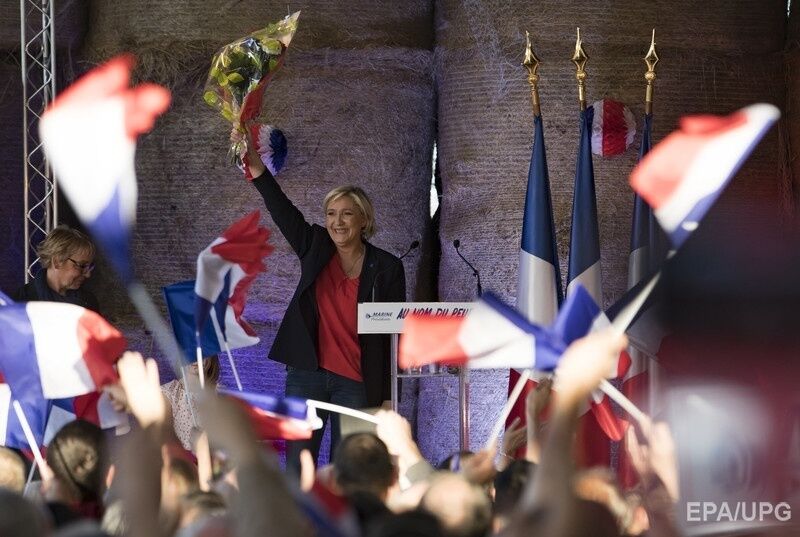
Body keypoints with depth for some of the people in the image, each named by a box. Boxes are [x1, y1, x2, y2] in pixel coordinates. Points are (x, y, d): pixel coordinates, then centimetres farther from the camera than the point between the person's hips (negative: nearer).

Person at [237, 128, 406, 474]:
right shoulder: (316, 249, 8)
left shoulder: (387, 269, 1)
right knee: (297, 468, -1)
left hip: (357, 383, -2)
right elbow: (282, 211, -5)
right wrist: (256, 169, -22)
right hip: (307, 373, 2)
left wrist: (389, 397, -3)